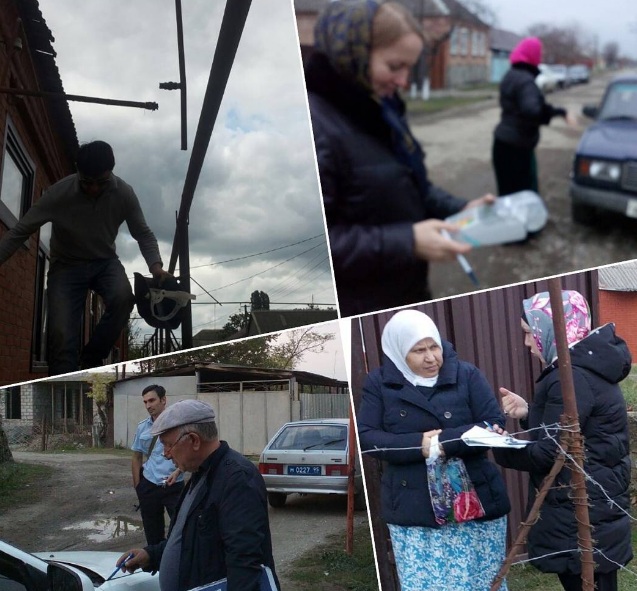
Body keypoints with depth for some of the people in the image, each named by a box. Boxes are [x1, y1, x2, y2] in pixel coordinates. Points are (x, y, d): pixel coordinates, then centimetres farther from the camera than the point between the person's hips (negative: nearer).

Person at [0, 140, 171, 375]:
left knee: (123, 298, -31)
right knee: (61, 335, -19)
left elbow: (143, 234, -5)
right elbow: (20, 231, -16)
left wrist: (156, 266, -23)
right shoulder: (59, 193, -22)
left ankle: (90, 360, -10)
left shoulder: (124, 194, -16)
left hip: (105, 262, 2)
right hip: (67, 265, -1)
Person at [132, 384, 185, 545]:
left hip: (174, 486, -4)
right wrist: (137, 486, 10)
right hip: (149, 486, 4)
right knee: (152, 534, 12)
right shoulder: (142, 427, 5)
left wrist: (177, 471, -17)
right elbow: (137, 457, 14)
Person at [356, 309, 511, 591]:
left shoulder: (467, 374, -1)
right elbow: (365, 436, -4)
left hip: (474, 502, 0)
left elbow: (494, 425, -5)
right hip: (413, 509, 0)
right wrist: (417, 445, -18)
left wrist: (445, 440, -19)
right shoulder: (379, 382, 1)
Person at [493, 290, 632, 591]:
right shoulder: (585, 367, 11)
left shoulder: (572, 377, -22)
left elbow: (549, 453, -21)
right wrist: (529, 412, 5)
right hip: (591, 507, 10)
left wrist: (499, 448, -8)